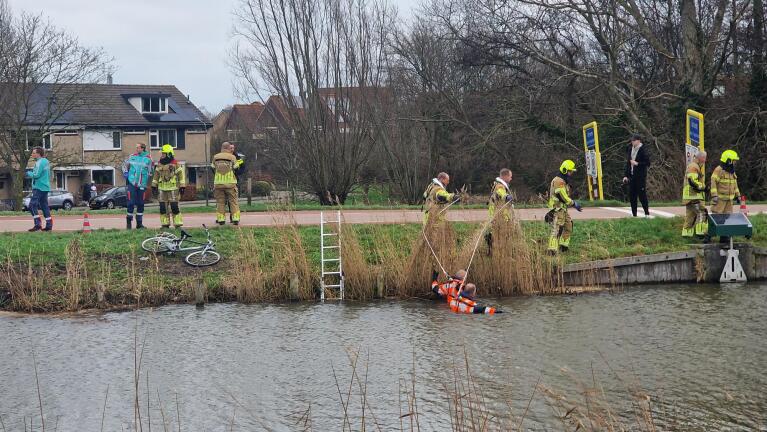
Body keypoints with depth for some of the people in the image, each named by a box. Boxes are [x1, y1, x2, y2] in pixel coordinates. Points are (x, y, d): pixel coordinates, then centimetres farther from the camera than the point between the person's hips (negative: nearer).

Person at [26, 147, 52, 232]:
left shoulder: (40, 162, -13)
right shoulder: (46, 161, 16)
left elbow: (36, 175, -20)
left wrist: (29, 173, 0)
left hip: (39, 187, -10)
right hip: (45, 187, 10)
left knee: (32, 205, -10)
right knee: (44, 206, 11)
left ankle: (38, 224, -15)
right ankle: (49, 225, 9)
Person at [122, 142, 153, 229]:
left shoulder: (148, 158, 0)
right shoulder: (132, 156, 5)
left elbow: (150, 172, 8)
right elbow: (125, 165, 18)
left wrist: (148, 181, 0)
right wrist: (126, 174, 6)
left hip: (142, 185, 0)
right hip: (132, 183, 0)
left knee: (140, 204, 6)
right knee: (131, 202, -5)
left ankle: (139, 223, 14)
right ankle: (129, 221, 6)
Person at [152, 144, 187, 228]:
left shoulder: (175, 164, -5)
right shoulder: (160, 164, 11)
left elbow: (181, 174, -4)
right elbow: (156, 175, 19)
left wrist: (182, 187, -7)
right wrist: (154, 185, 17)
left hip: (173, 189, -5)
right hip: (162, 189, 5)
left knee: (174, 207, -9)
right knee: (163, 207, 4)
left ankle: (178, 224, -3)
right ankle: (165, 224, 11)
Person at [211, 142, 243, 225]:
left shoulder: (216, 157, 4)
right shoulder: (232, 157, -3)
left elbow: (213, 167, 10)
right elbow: (236, 167, -2)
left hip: (218, 183, 2)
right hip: (230, 182, -2)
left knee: (220, 202, 7)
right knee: (233, 201, 3)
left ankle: (221, 219, 3)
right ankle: (235, 218, -2)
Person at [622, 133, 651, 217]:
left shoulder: (643, 150, -9)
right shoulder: (630, 150, 12)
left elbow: (647, 163, -11)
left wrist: (637, 163, -17)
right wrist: (626, 175, 11)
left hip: (640, 176, -7)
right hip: (631, 176, 7)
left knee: (642, 195, -4)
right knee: (632, 196, 7)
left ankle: (647, 213, 6)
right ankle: (634, 214, 14)